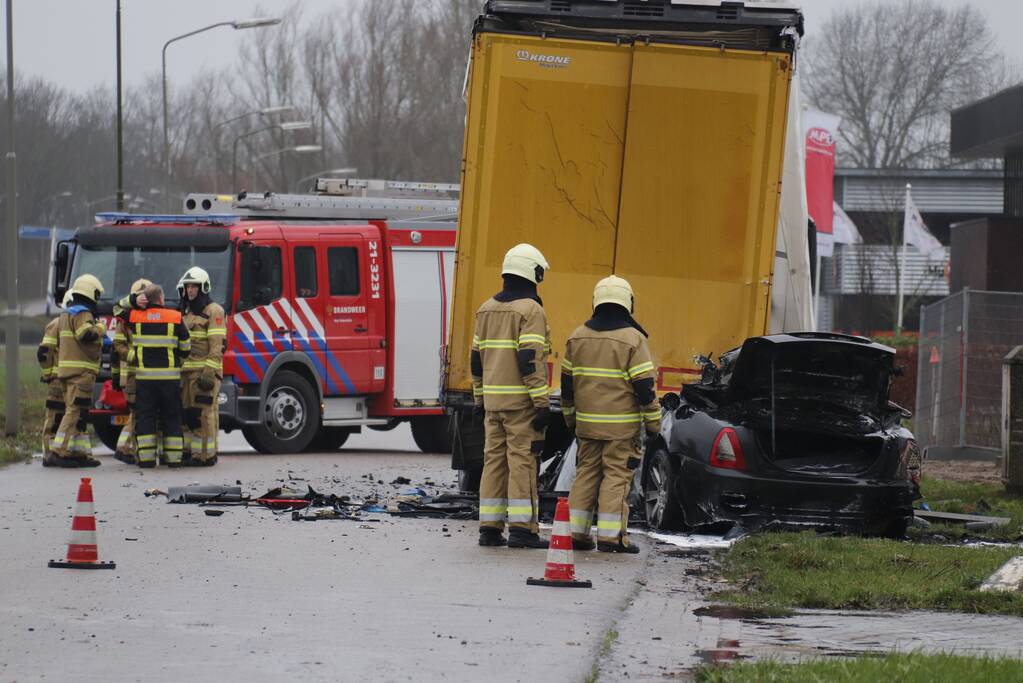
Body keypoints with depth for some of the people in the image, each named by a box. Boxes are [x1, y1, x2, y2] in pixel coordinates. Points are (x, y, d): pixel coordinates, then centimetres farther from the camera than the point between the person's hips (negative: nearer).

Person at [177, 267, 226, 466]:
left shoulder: (213, 311, -6)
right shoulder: (186, 313, 20)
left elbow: (217, 345, -13)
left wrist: (209, 373, -20)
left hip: (205, 372, -8)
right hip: (187, 371, 8)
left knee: (204, 414, -9)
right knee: (187, 414, 7)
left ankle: (206, 455, -8)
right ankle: (189, 452, 12)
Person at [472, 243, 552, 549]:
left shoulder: (487, 309, 13)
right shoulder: (530, 310, -11)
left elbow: (477, 359, 17)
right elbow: (530, 360, -18)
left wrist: (480, 399, 24)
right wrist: (542, 403, -17)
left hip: (493, 399, 7)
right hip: (522, 401, -7)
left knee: (495, 460, 9)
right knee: (522, 460, -6)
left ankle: (489, 528, 8)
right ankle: (521, 528, -8)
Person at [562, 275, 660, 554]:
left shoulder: (578, 336, 6)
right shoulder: (632, 339, -11)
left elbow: (567, 382, 13)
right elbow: (644, 385, -12)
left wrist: (570, 417, 23)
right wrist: (653, 423, -4)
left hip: (587, 422, 5)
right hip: (621, 426, -5)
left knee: (586, 473, 12)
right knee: (617, 476, -1)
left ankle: (578, 532, 10)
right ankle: (610, 535, -5)